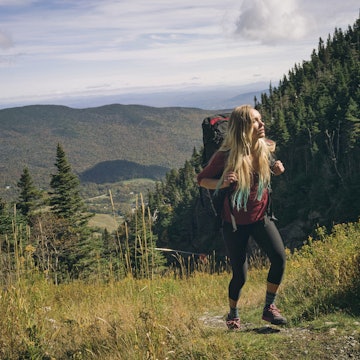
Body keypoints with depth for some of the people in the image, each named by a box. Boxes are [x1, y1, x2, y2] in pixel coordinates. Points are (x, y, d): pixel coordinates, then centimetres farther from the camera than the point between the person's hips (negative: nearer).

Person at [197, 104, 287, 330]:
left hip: (261, 217, 3)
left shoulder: (267, 148, -6)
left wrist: (276, 170, -7)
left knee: (279, 257, -18)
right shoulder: (226, 156, -19)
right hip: (235, 222, -3)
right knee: (240, 275, 2)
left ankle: (269, 308, 2)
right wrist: (222, 182, -26)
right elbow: (202, 179, -6)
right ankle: (233, 315, 31)